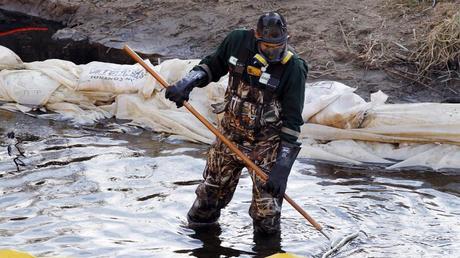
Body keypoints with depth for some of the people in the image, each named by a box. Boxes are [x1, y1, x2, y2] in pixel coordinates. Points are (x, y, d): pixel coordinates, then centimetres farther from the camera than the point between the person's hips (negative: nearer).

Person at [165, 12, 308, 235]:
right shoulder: (238, 41, -11)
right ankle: (200, 220, 40)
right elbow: (213, 65, 11)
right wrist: (188, 82, -8)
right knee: (212, 186, 15)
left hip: (266, 142, -4)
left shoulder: (293, 68, -20)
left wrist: (282, 166, -21)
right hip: (230, 133, 4)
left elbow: (292, 122, -18)